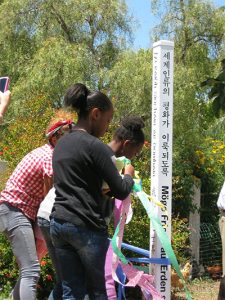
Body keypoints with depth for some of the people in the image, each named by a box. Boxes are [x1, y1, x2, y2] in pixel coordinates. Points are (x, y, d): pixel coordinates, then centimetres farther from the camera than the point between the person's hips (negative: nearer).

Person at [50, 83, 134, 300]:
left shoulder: (61, 143, 13)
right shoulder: (94, 145, -12)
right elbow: (121, 192, -10)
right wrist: (128, 175, 9)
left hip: (58, 223, 7)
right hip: (86, 226, -7)